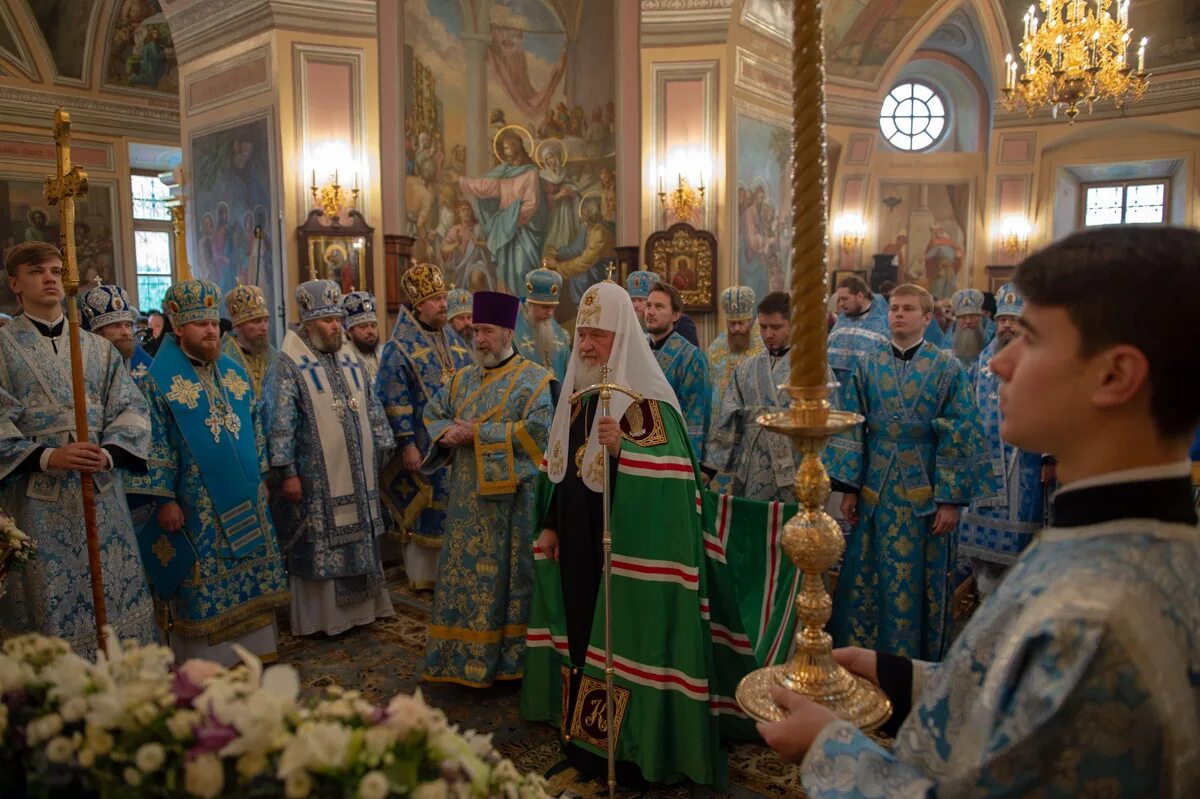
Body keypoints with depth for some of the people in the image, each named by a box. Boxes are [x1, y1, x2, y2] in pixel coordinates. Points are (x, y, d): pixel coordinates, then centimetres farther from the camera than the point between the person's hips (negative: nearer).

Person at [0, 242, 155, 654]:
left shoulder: (99, 348, 13)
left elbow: (130, 407, 5)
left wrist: (109, 453, -14)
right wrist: (47, 456, -20)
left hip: (102, 493, 3)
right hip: (38, 499, -3)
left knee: (117, 592, 5)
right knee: (51, 606, 1)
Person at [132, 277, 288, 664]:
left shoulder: (234, 371, 9)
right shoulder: (159, 379, -8)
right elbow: (154, 444, -10)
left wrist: (260, 477, 13)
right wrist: (164, 498, -12)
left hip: (244, 500, 6)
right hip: (194, 506, -6)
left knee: (250, 576, 11)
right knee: (203, 587, 2)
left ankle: (252, 651, 25)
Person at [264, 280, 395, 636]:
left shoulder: (351, 359, 10)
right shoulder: (290, 363, -8)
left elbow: (372, 408, 15)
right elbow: (281, 421, -13)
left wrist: (382, 450, 10)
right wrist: (287, 471, -17)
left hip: (358, 473, 6)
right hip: (316, 476, -6)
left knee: (360, 537, 13)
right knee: (319, 544, 3)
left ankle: (360, 605, 27)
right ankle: (318, 616, 16)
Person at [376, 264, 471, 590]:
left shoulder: (455, 341, 10)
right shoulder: (400, 347, -9)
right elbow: (394, 401, -12)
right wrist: (406, 444, -16)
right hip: (424, 446, -6)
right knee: (423, 511, 3)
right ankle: (423, 575, 17)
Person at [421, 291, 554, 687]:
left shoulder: (534, 380, -6)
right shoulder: (463, 378, 14)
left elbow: (537, 428, -19)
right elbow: (433, 413, 17)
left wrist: (478, 434, -18)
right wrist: (446, 433, -7)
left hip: (511, 499, -6)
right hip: (468, 499, 6)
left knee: (507, 577, 2)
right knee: (465, 576, 12)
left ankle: (509, 659, 15)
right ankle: (464, 654, 25)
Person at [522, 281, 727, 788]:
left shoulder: (645, 394, -14)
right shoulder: (579, 391, 10)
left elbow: (668, 466, -24)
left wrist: (621, 448, -40)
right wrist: (550, 524, 13)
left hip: (625, 544, -8)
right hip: (578, 539, 8)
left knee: (622, 634, 0)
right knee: (581, 627, 16)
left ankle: (627, 742, 16)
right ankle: (585, 730, 32)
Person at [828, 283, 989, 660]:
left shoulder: (947, 368, -4)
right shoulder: (868, 365, 3)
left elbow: (960, 437, -6)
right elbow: (851, 428, 4)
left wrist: (951, 499, -10)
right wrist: (849, 488, 0)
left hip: (925, 495, -2)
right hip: (875, 493, 2)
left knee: (918, 585, 9)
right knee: (867, 582, 10)